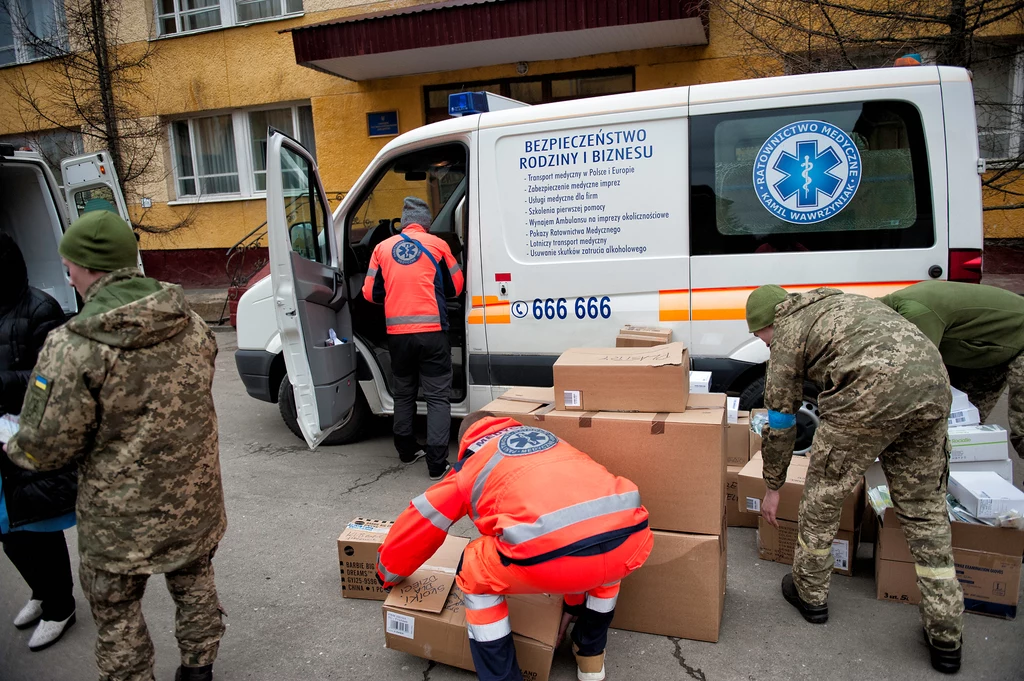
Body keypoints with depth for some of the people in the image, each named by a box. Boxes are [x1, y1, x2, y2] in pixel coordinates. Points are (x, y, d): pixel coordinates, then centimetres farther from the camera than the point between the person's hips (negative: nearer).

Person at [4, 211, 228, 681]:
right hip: (194, 502, 6)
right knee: (194, 582, 26)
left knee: (116, 612, 17)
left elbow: (46, 448, -16)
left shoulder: (73, 349, -23)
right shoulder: (190, 325, -5)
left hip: (122, 520, -5)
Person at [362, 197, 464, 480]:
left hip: (397, 333, 3)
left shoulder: (383, 248, 8)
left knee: (404, 393, 21)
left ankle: (407, 450, 33)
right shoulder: (437, 245, 1)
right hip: (431, 332, -3)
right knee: (438, 397, 1)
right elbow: (455, 287, 9)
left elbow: (371, 292, 9)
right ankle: (437, 463, -3)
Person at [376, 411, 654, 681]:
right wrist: (574, 602, 57)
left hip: (553, 559, -4)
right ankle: (591, 655, 48)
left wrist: (389, 575, 59)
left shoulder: (470, 466, 26)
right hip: (631, 545, 5)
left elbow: (415, 527, 37)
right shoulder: (549, 438, 37)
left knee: (475, 574, 25)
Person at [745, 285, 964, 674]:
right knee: (924, 508, 18)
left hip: (872, 390, -7)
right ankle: (945, 637, 23)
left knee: (824, 494, 14)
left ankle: (810, 595, 31)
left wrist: (772, 488, 29)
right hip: (933, 381, 7)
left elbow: (780, 424, 16)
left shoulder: (786, 335, 14)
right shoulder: (832, 302, 33)